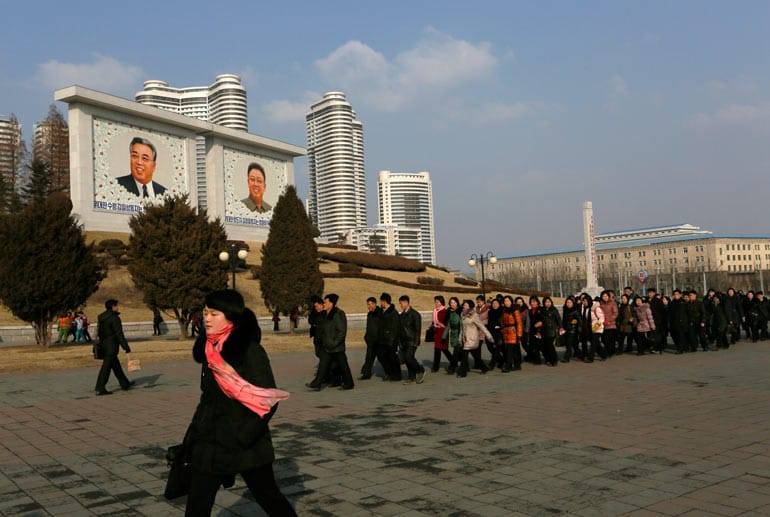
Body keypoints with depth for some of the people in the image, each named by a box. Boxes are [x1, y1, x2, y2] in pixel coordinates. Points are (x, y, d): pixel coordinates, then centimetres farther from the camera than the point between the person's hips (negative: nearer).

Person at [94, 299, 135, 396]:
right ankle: (100, 389, -3)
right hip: (111, 347, -9)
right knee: (106, 367, -5)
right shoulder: (114, 318, -17)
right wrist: (126, 347, -16)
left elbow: (99, 331, 16)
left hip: (104, 346, 9)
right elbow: (119, 334, -19)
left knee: (116, 366, 17)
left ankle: (125, 384, 27)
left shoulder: (101, 317, 10)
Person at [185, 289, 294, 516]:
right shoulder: (210, 350, 5)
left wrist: (242, 437, -20)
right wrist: (194, 432, 12)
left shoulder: (250, 351, -16)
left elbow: (268, 400, -18)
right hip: (210, 444, 7)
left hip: (247, 447, -6)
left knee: (269, 497, 9)